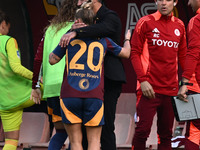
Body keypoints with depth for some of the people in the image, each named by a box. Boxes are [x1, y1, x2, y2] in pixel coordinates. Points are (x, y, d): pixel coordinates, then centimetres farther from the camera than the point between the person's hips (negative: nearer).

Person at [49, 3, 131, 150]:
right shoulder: (103, 40, 11)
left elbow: (53, 60, 11)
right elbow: (126, 53, 25)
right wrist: (127, 40, 45)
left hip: (70, 94, -1)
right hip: (94, 96, 1)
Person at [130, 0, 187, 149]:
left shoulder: (179, 26, 12)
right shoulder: (146, 22, -1)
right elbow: (135, 53, -2)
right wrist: (143, 80, -12)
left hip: (171, 89, 4)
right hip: (150, 88, -4)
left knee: (166, 134, 7)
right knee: (143, 131, -8)